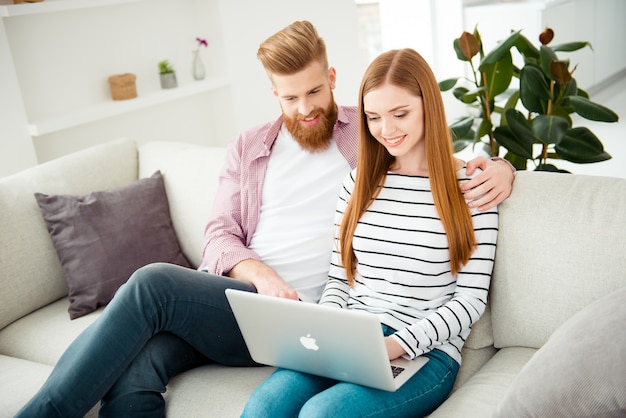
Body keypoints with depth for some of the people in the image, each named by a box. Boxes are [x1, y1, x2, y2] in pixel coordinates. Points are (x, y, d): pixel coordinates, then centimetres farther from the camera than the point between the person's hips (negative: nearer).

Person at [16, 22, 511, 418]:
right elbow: (220, 234, 10)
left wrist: (499, 168, -9)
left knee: (154, 282, -27)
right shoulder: (249, 148, 17)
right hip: (231, 293, 4)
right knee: (132, 371, -28)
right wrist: (257, 273, -12)